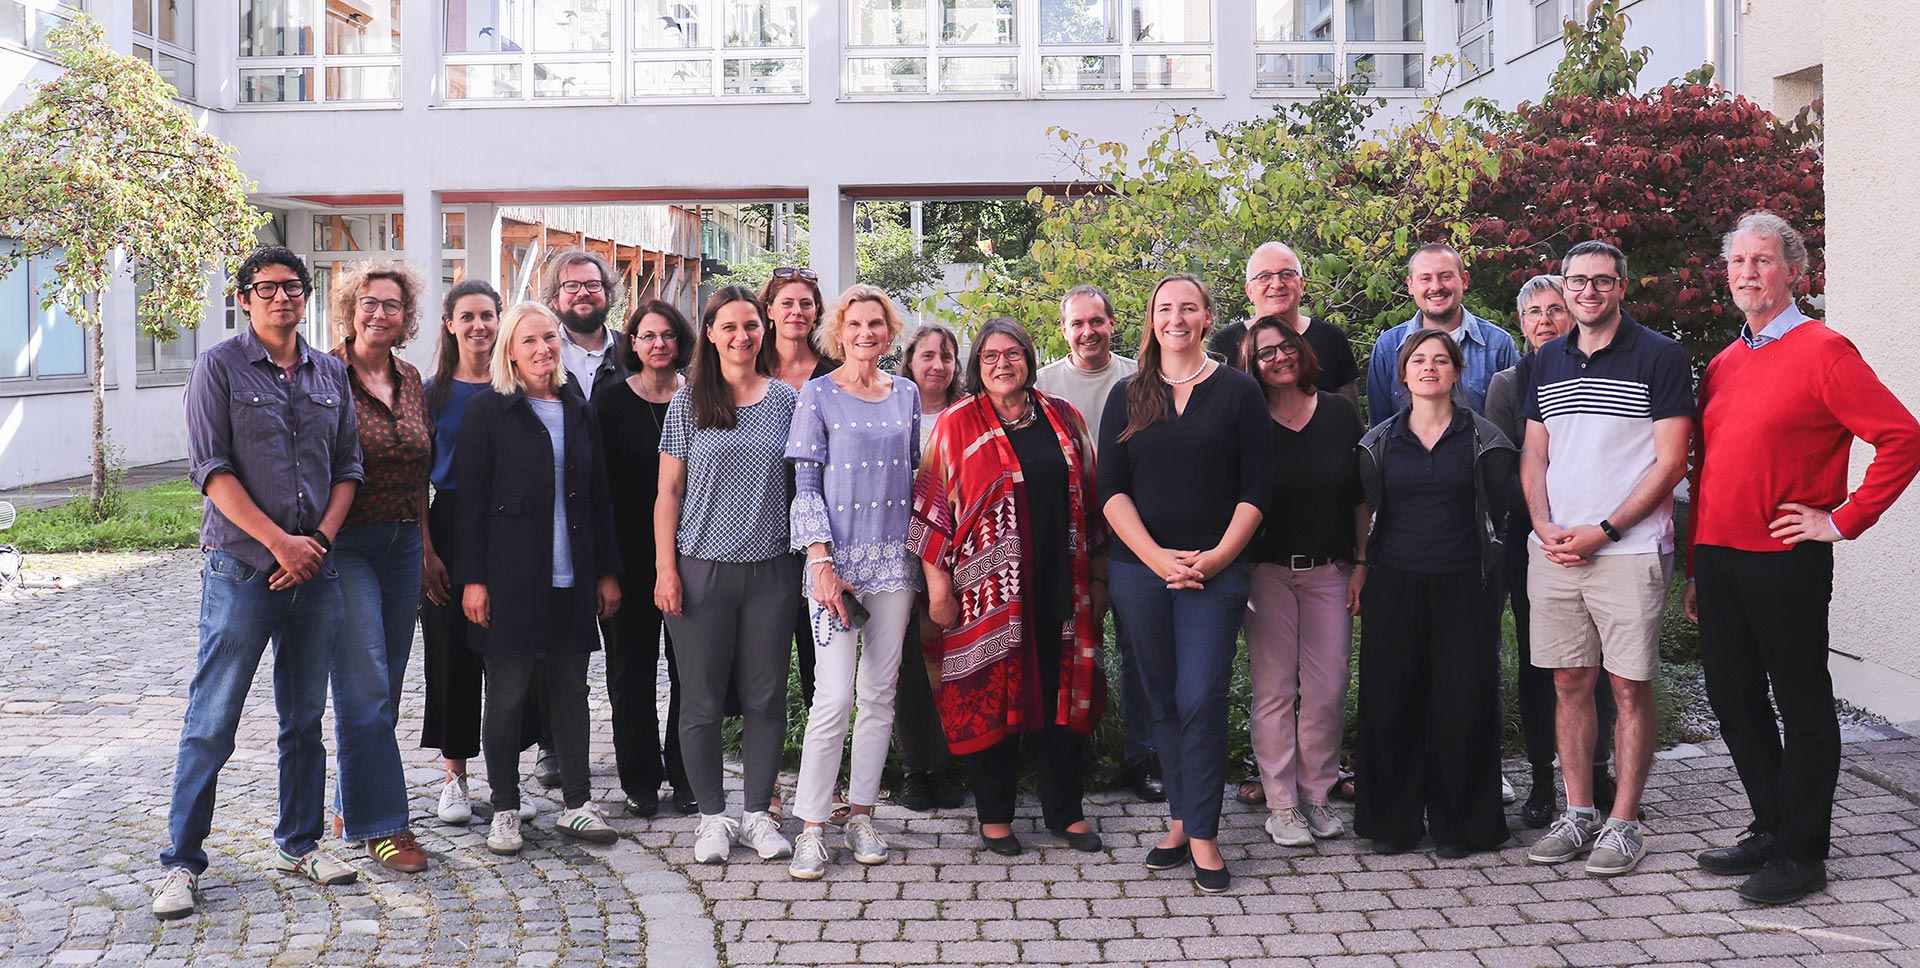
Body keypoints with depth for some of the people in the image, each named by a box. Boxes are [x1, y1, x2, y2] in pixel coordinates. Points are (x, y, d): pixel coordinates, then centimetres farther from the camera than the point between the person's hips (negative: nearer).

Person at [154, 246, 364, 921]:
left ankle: (300, 845, 24)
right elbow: (212, 470, -9)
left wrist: (319, 540, -5)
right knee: (212, 720, -2)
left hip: (316, 566, 4)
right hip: (242, 567, -4)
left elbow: (348, 467, 10)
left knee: (305, 718, 12)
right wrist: (279, 541, -15)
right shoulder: (220, 367, -2)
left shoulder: (330, 374, 11)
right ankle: (182, 863, 8)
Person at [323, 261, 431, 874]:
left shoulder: (410, 381, 11)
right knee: (365, 687, -7)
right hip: (344, 544, -6)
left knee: (384, 685, 11)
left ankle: (351, 806, 25)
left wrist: (425, 544, 14)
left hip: (402, 544, 6)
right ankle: (380, 824, -1)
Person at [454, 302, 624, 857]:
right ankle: (505, 811, 14)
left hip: (572, 580, 4)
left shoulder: (578, 413, 12)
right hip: (511, 577, -4)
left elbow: (599, 498, 14)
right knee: (508, 695, 3)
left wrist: (608, 571, 11)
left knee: (570, 689, 9)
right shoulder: (489, 411, -1)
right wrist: (472, 578, -10)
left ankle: (577, 805, 17)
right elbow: (470, 500, -5)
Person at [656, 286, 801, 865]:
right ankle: (713, 816, 18)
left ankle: (758, 812, 20)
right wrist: (665, 568, -4)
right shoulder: (688, 403, 2)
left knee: (766, 699, 6)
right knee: (702, 702, 4)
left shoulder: (786, 400, 6)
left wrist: (812, 563, 5)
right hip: (702, 569, -1)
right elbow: (668, 493, 3)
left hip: (771, 570, 1)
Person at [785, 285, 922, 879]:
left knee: (880, 694, 7)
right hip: (838, 560, -4)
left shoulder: (906, 395, 11)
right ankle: (812, 828, -2)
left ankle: (860, 813, 17)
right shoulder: (818, 395, 0)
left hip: (894, 559, 4)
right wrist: (821, 561, -12)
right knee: (834, 695, -10)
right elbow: (805, 483, -4)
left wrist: (921, 557, 9)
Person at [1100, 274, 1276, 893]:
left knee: (1201, 700, -8)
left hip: (1215, 571, -2)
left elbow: (1256, 489, 1)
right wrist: (1157, 557, -10)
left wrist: (1217, 556, -11)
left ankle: (1201, 834, 2)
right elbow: (1111, 488, 3)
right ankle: (1180, 820, 19)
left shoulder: (1238, 392, 4)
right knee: (1164, 701, 8)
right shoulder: (1128, 397, 10)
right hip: (1140, 569, 2)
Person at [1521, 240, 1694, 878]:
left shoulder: (1659, 357, -2)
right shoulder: (1547, 361, 14)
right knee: (1569, 682, 8)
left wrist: (1603, 530, -13)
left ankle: (1624, 822, 10)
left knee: (1630, 686, 1)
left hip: (1629, 550, -4)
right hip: (1554, 552, 5)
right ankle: (1578, 814, 19)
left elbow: (1670, 462, -6)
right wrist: (1545, 526, -2)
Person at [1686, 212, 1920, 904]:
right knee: (1735, 704, 13)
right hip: (1718, 558, 7)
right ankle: (1771, 829, 28)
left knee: (1802, 708, 3)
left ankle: (1802, 856, 12)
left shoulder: (1821, 351, -6)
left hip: (1784, 560, -7)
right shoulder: (1723, 365, 15)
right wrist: (1696, 568, 15)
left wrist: (1843, 520, -11)